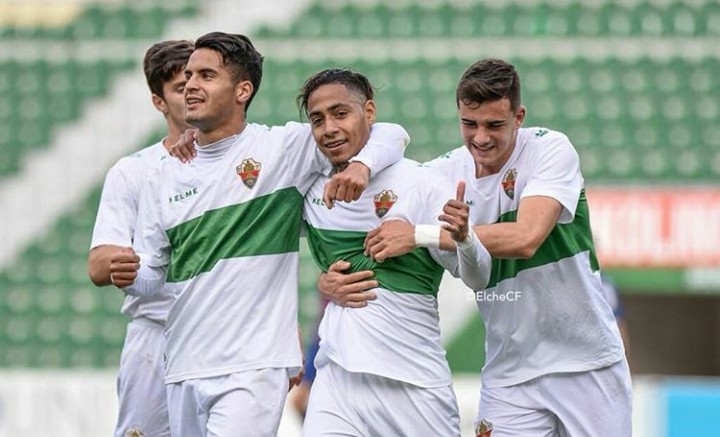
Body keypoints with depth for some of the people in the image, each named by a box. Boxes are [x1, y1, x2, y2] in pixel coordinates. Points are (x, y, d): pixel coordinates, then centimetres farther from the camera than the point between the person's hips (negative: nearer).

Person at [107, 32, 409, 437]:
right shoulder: (164, 178, 12)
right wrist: (131, 274, -8)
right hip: (184, 370, 5)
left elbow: (391, 135, 1)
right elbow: (152, 274, 15)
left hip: (253, 367, -5)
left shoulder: (284, 147, 0)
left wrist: (361, 166, -20)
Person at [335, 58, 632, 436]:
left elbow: (525, 239, -28)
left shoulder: (551, 150, -12)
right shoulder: (444, 173, -2)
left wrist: (419, 235, -29)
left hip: (588, 363, -2)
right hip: (510, 373, 2)